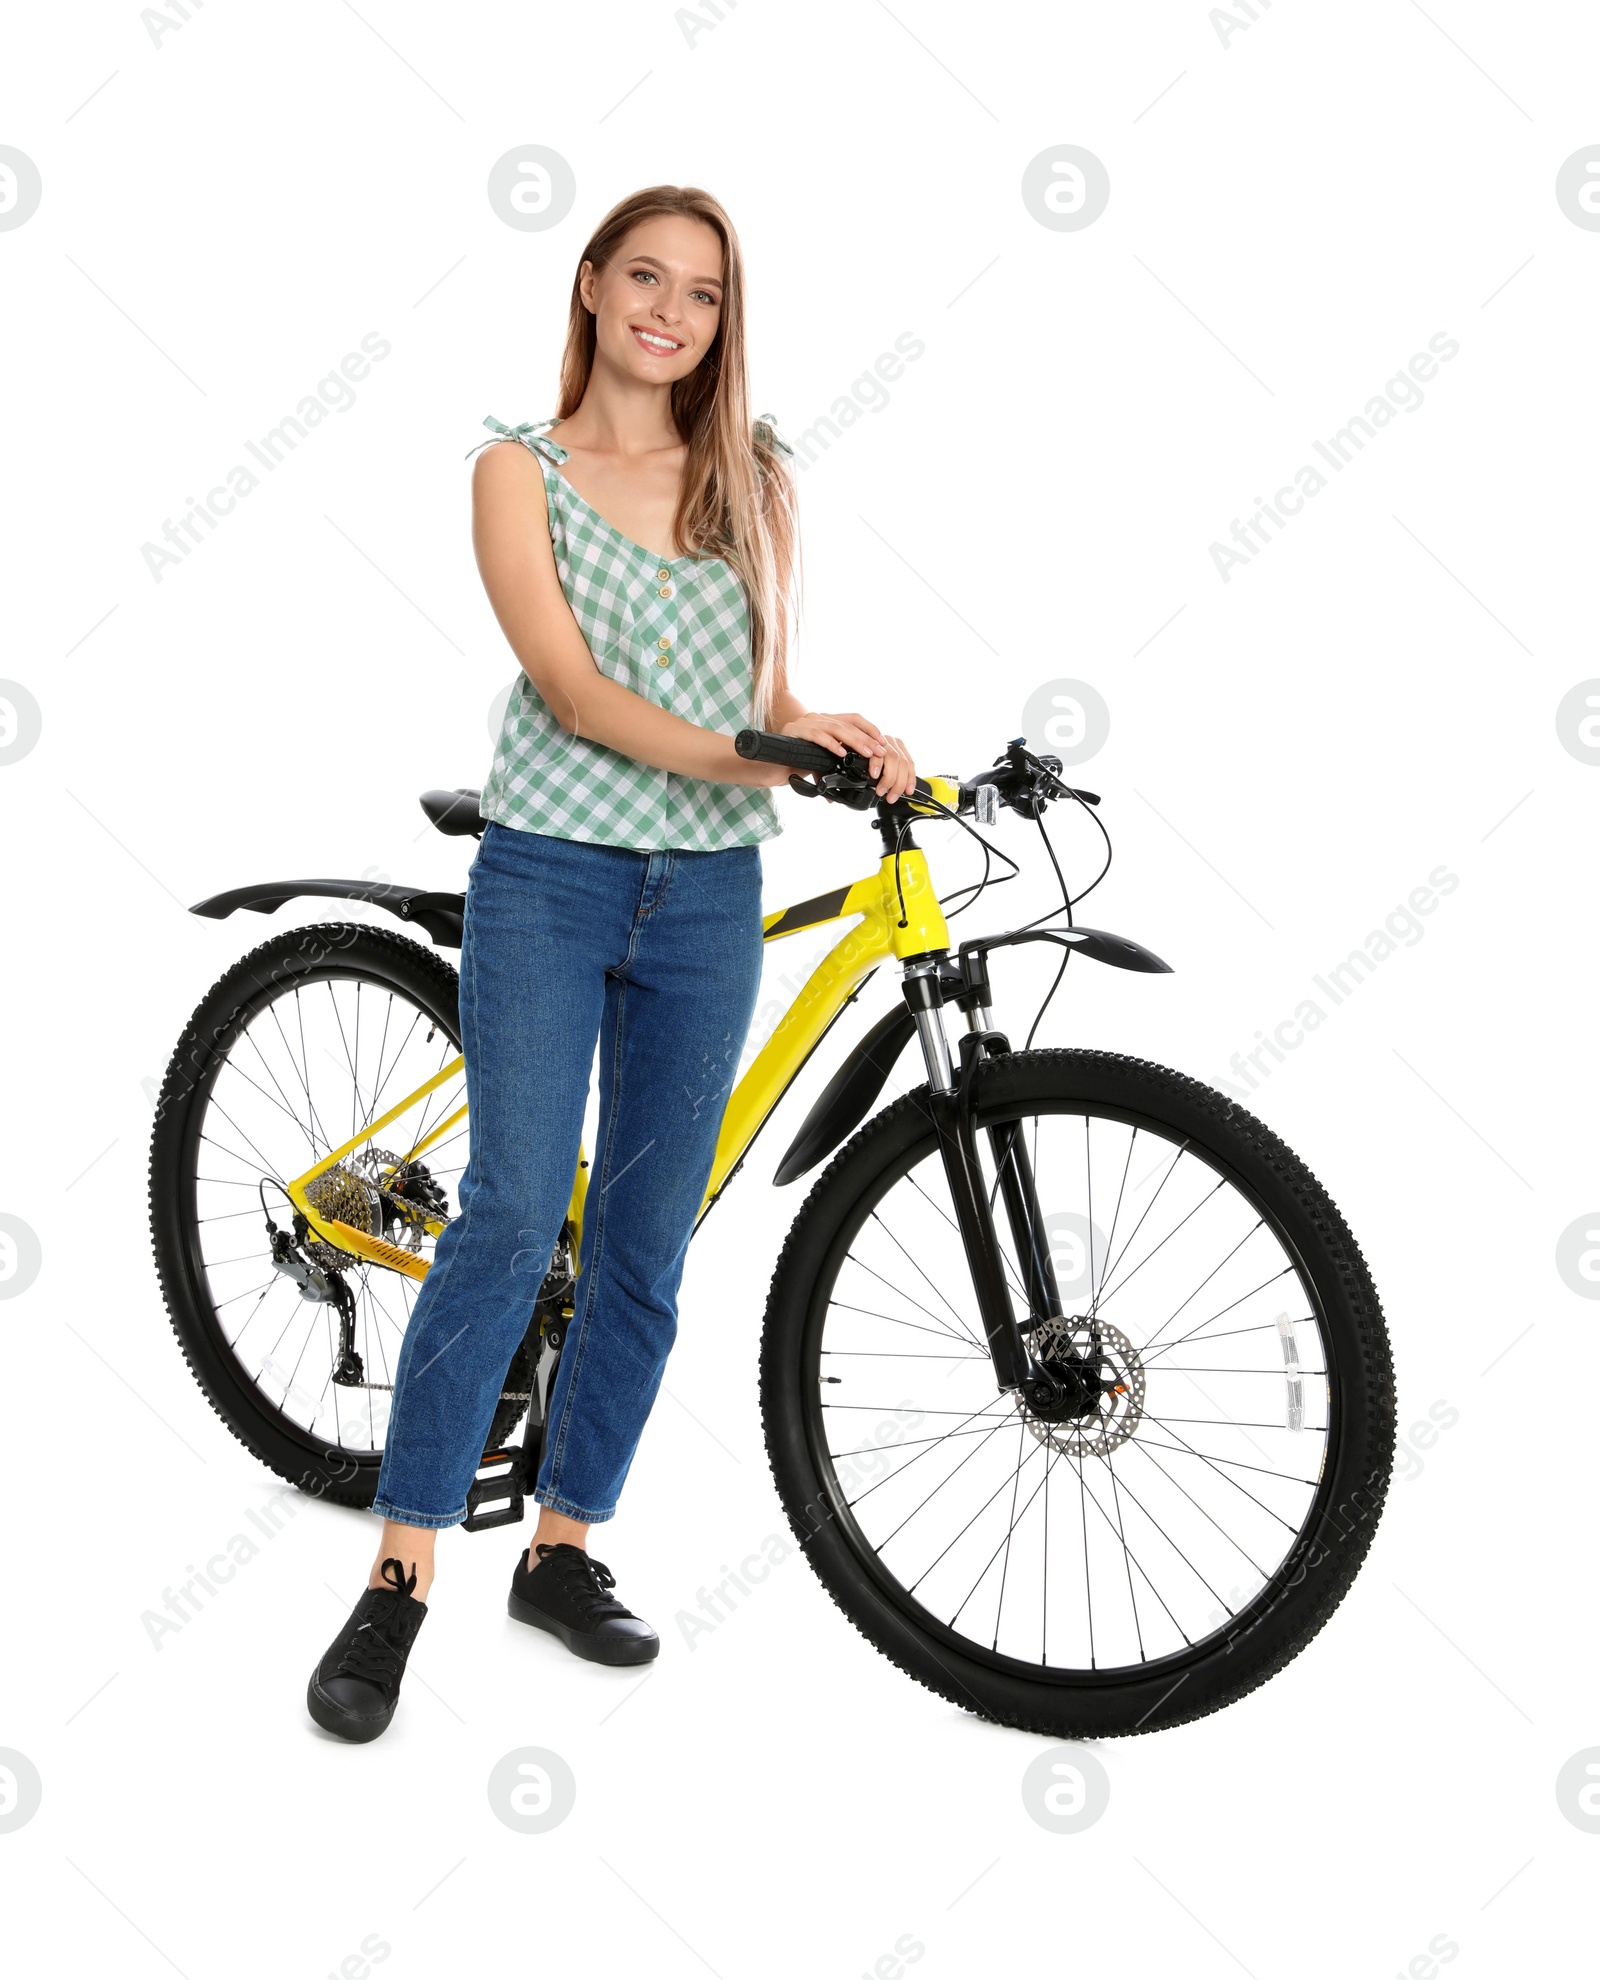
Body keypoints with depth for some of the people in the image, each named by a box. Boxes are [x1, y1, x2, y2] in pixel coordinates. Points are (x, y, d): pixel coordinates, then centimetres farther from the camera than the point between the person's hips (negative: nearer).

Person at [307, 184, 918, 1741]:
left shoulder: (752, 480, 11)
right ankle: (398, 1581, 0)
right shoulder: (521, 470, 1)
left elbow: (766, 687, 12)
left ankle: (563, 1549, 21)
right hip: (549, 873, -3)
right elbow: (570, 687, -12)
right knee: (511, 1220, -10)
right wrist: (735, 754, -26)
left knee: (644, 1249, 6)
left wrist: (837, 739, -10)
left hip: (707, 895, 4)